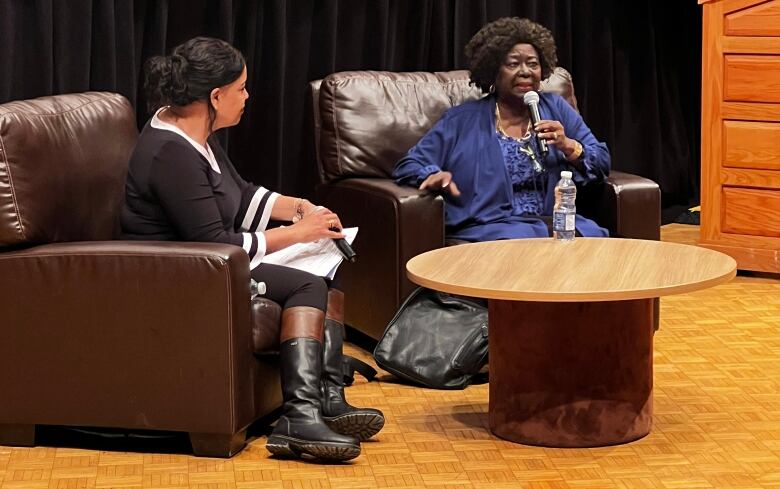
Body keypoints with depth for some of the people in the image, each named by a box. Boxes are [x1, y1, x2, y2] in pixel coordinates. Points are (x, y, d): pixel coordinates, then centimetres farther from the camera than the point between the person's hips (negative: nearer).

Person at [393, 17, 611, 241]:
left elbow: (602, 163, 15)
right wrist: (434, 176, -17)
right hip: (491, 227, -3)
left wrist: (568, 146, -6)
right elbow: (409, 166, 7)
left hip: (557, 222, 3)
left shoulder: (556, 109, 17)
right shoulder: (461, 121, 9)